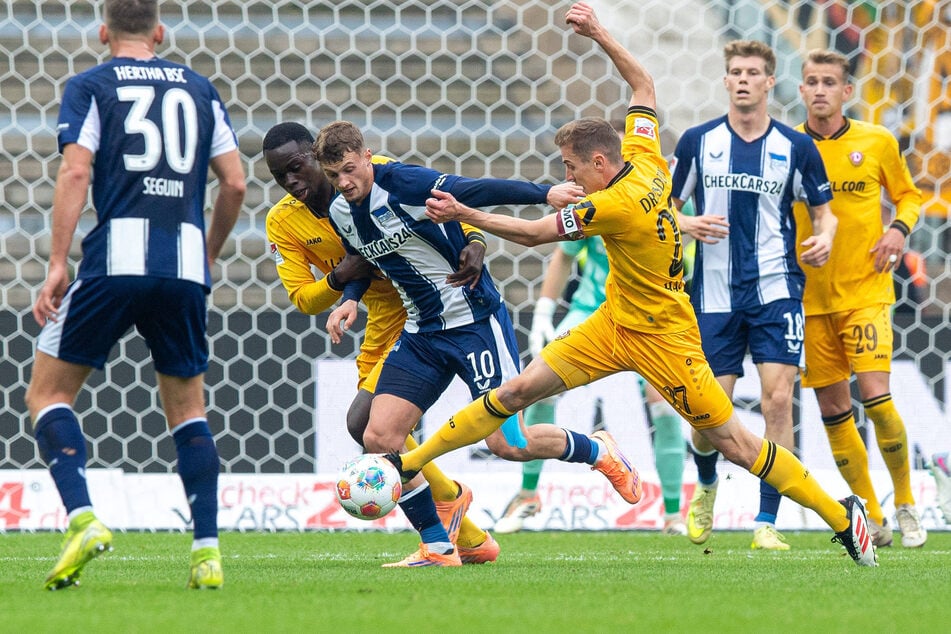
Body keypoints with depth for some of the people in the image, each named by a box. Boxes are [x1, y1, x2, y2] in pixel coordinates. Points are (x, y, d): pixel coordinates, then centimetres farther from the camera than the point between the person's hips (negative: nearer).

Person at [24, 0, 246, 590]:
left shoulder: (90, 87, 6)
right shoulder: (199, 89, 16)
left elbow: (75, 171, -7)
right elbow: (235, 183, 12)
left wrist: (57, 264, -9)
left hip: (116, 260, -3)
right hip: (186, 265, 3)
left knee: (48, 393, 8)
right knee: (188, 407, 17)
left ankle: (83, 518, -14)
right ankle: (208, 549, 5)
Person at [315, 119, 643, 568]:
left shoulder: (401, 183, -18)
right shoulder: (339, 215, 3)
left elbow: (475, 191, -26)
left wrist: (544, 193, -38)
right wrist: (350, 300, 0)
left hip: (475, 321, -7)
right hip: (421, 334, 7)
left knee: (509, 443, -9)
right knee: (378, 438, -7)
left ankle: (600, 452, 21)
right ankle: (437, 547, 5)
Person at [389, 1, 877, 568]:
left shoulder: (618, 204, -28)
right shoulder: (645, 159, -5)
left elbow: (535, 233, -20)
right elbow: (644, 86, 11)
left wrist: (464, 214, -16)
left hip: (661, 339, -9)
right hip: (615, 324, 9)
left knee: (734, 444, -3)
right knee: (518, 390, 1)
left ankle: (842, 515, 7)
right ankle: (410, 463, 4)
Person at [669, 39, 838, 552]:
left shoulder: (796, 148, 2)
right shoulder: (697, 142, 3)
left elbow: (823, 211, 11)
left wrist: (824, 238, -11)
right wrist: (688, 225, -12)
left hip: (776, 289, -1)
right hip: (715, 294, 1)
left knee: (777, 399, -12)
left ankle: (766, 524, -6)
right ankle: (705, 486, 33)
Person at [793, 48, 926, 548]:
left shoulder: (877, 142, -1)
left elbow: (907, 195, 13)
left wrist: (899, 229, -6)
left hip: (864, 291, -2)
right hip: (809, 297, 2)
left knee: (876, 398, -15)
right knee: (833, 410, 3)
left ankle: (905, 505, 5)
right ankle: (872, 519, 16)